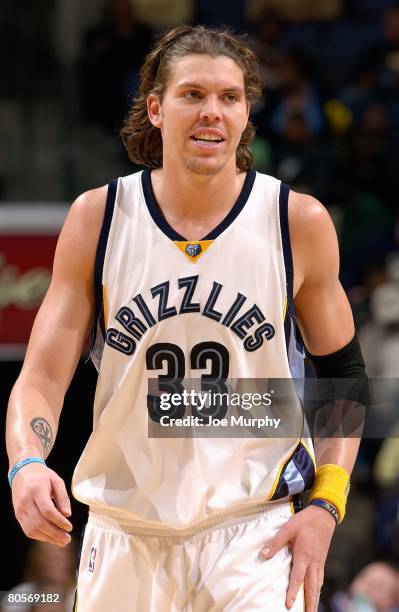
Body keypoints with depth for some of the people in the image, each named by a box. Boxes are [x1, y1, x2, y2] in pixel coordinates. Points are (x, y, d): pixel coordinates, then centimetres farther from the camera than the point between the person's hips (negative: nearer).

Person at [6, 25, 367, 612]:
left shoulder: (299, 222, -4)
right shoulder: (97, 218, -2)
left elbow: (342, 376, 7)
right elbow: (42, 375, -2)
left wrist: (325, 507, -5)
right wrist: (27, 464, -23)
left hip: (256, 532, -2)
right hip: (125, 534, 2)